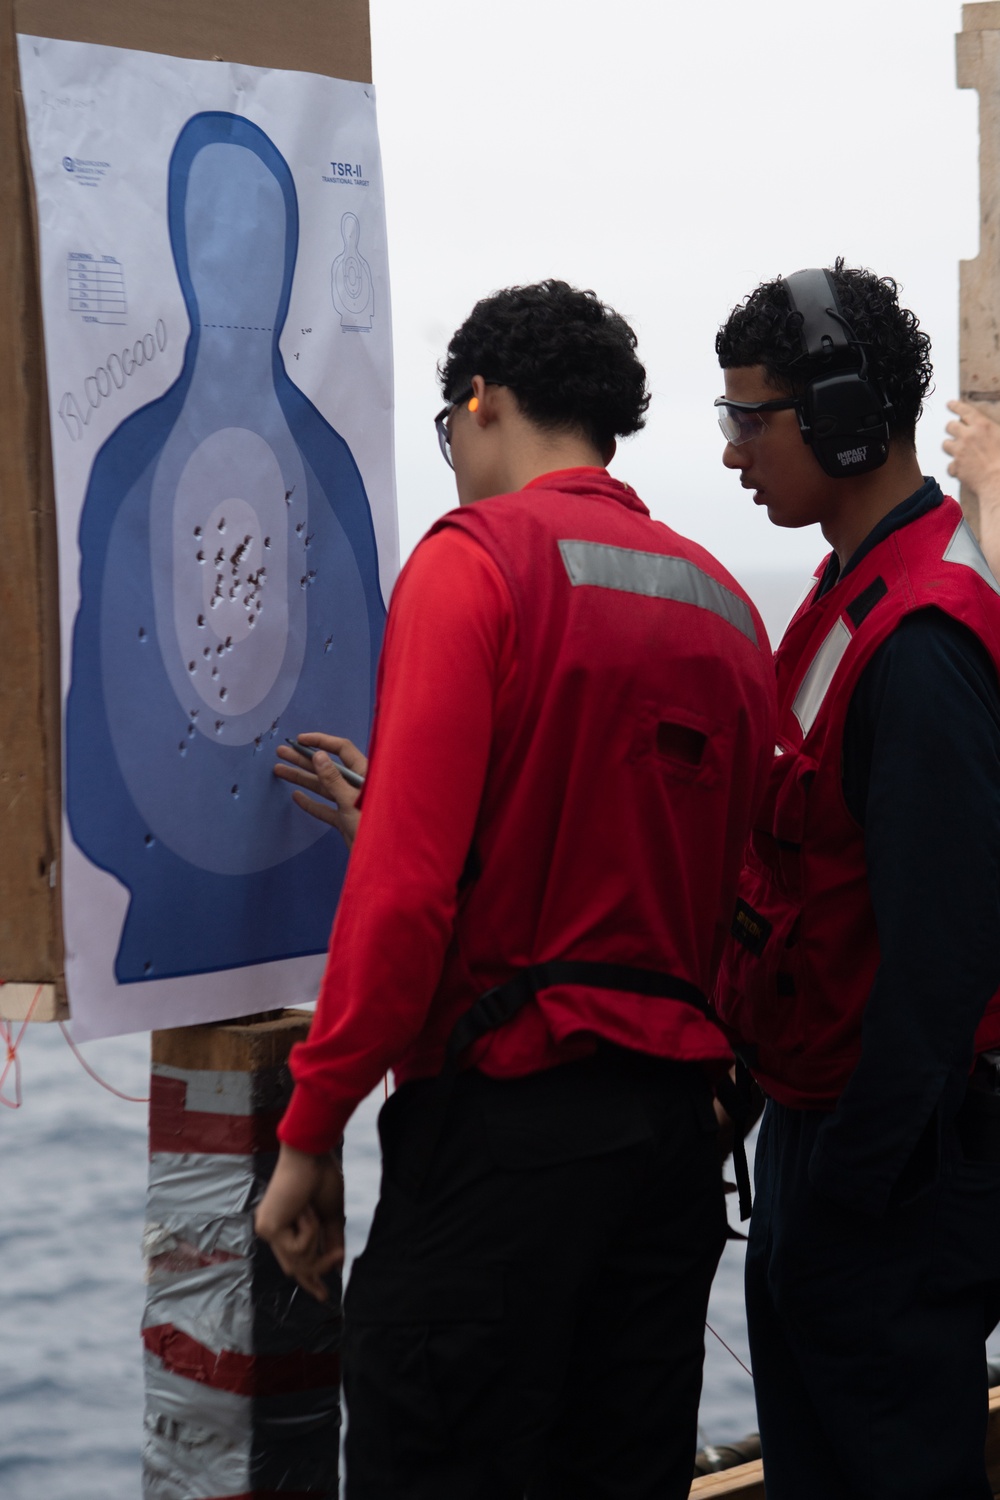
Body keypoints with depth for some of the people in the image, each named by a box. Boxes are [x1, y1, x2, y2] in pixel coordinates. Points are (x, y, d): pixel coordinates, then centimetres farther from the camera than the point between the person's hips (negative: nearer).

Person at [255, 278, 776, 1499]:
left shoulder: (476, 559, -7)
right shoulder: (723, 605, 13)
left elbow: (407, 880, -16)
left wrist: (312, 1132, -10)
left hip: (505, 1114, -7)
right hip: (675, 1113, 7)